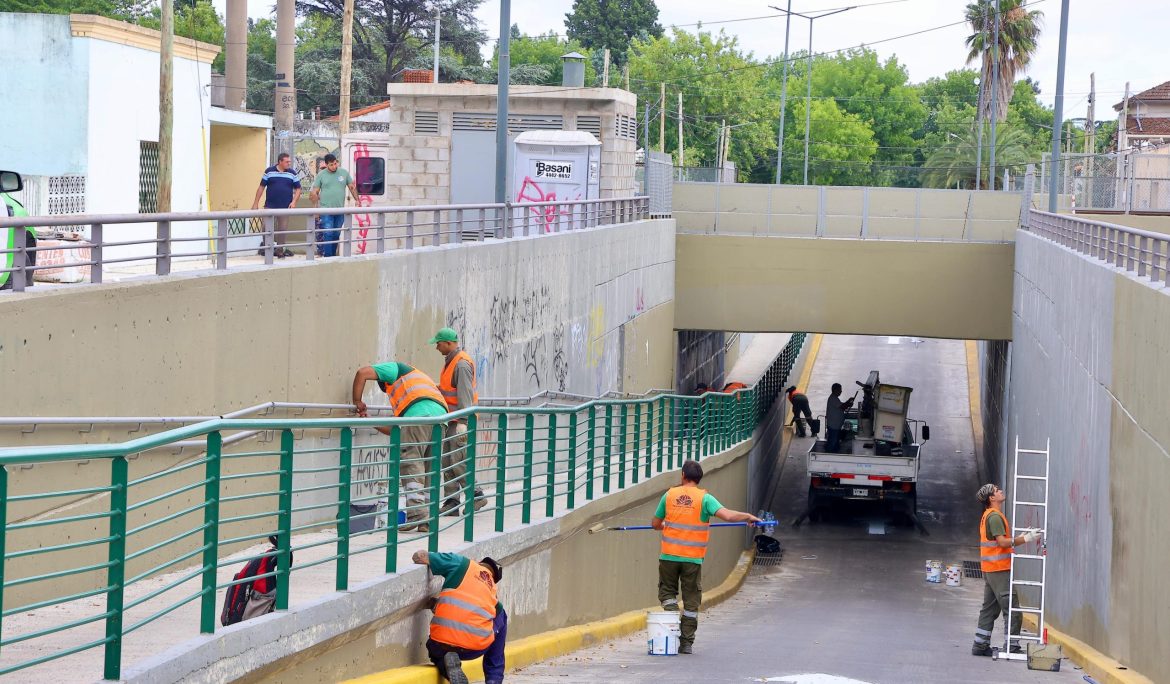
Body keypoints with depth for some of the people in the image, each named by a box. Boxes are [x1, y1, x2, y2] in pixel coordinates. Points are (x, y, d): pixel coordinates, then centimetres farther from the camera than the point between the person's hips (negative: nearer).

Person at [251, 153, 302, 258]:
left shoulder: (292, 173, 4)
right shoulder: (269, 171, 1)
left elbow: (298, 189, 8)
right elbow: (261, 187, 5)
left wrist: (294, 202, -6)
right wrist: (256, 203, 2)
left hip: (285, 207, 1)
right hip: (270, 206, -1)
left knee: (283, 229, 4)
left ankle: (279, 250, 13)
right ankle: (265, 247, 13)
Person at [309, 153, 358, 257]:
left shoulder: (344, 173, 6)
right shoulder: (321, 175, 0)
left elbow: (352, 187, 15)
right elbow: (314, 192, 2)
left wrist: (357, 200, 8)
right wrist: (317, 205, -5)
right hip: (326, 210, -3)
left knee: (336, 235, 9)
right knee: (328, 234, -10)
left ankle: (333, 256, 19)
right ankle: (327, 257, -10)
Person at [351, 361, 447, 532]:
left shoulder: (393, 368, 24)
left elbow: (362, 373, 8)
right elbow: (396, 429, 36)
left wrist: (357, 402, 18)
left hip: (419, 415, -8)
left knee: (410, 465, -8)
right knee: (428, 471, 10)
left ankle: (416, 514, -19)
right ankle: (428, 520, 6)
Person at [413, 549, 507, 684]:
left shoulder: (462, 563, 11)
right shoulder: (492, 590, 22)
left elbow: (419, 556, 9)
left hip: (443, 644, -1)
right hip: (477, 647, 1)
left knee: (436, 652, 38)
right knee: (500, 615, 33)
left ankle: (446, 663, 0)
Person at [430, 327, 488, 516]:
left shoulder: (462, 364, -16)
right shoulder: (451, 361, 15)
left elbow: (465, 394, -23)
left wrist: (462, 422, -28)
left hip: (460, 420, -10)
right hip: (451, 420, 10)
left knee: (457, 462, -11)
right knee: (447, 462, 7)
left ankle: (477, 496, -1)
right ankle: (451, 503, 7)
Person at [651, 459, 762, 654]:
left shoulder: (670, 495, 2)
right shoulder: (704, 498, -5)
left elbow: (655, 524, 10)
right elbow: (727, 515, -17)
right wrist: (748, 516, 0)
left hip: (669, 555, 1)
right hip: (693, 558, -1)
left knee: (667, 592, 19)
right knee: (691, 600, 9)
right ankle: (686, 642, 10)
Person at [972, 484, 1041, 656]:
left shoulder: (989, 515, 18)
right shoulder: (995, 516, -14)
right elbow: (1002, 542, -21)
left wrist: (1023, 536, 9)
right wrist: (1026, 539, -20)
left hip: (990, 570, 11)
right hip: (999, 570, -11)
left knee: (989, 609, 13)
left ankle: (980, 645, 15)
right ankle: (1012, 647, -8)